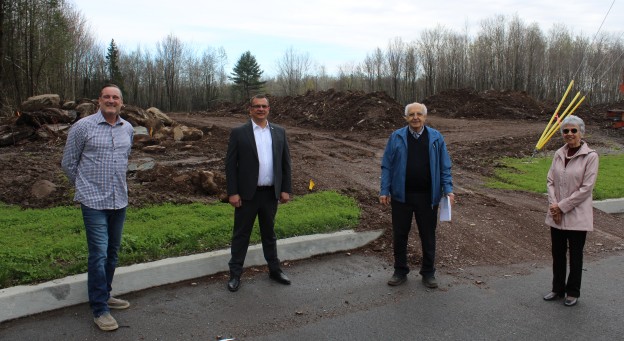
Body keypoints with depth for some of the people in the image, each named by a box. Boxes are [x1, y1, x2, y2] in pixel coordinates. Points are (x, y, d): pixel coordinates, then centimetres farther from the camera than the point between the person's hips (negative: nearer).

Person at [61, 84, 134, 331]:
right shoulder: (83, 127, -7)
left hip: (119, 201, 5)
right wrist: (85, 186, 9)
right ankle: (99, 309, 4)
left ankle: (105, 295, 31)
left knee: (112, 253, 14)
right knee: (98, 254, -6)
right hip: (94, 202, -5)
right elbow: (68, 163, 2)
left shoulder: (128, 129, 7)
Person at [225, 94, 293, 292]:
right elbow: (230, 164, -6)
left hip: (271, 194, 3)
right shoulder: (239, 133, -6)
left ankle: (274, 270, 30)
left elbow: (285, 162, 7)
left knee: (269, 233, 18)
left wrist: (286, 189, 2)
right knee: (241, 234, 8)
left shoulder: (279, 132, 4)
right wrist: (232, 192, -11)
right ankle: (235, 274, 19)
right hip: (247, 194, -3)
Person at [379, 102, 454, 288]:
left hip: (427, 196, 0)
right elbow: (387, 166, 1)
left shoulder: (436, 138, 2)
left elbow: (445, 167, 3)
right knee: (399, 235, 9)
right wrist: (384, 191, -5)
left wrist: (448, 189, -7)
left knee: (428, 236, 10)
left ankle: (428, 273, 26)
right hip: (401, 196, 0)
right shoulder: (396, 137, 0)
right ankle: (400, 271, 25)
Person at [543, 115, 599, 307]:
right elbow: (550, 181, 5)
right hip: (556, 214, 5)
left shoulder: (590, 156, -12)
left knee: (575, 255, 10)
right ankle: (558, 289, 32)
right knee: (557, 253, 15)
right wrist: (553, 205, -9)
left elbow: (586, 188, -15)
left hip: (577, 215, -5)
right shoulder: (559, 154, 4)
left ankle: (573, 292, 27)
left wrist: (562, 206, -15)